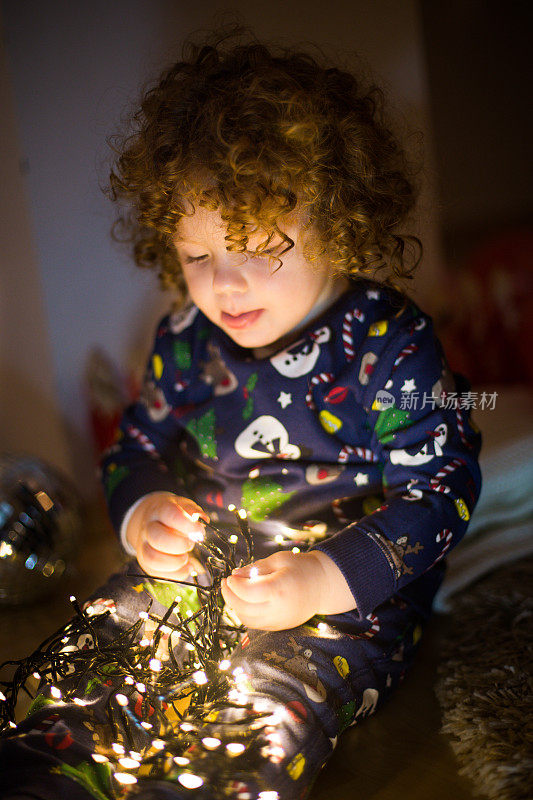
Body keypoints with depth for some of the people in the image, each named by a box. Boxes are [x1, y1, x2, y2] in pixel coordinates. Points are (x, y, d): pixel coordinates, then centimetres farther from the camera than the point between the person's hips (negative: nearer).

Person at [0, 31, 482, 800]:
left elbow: (439, 491, -12)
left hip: (348, 597, -5)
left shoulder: (390, 345, -11)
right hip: (194, 572, 5)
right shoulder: (186, 338, 4)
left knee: (266, 721, -31)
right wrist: (139, 514, -9)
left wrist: (325, 580, -26)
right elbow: (136, 447, 16)